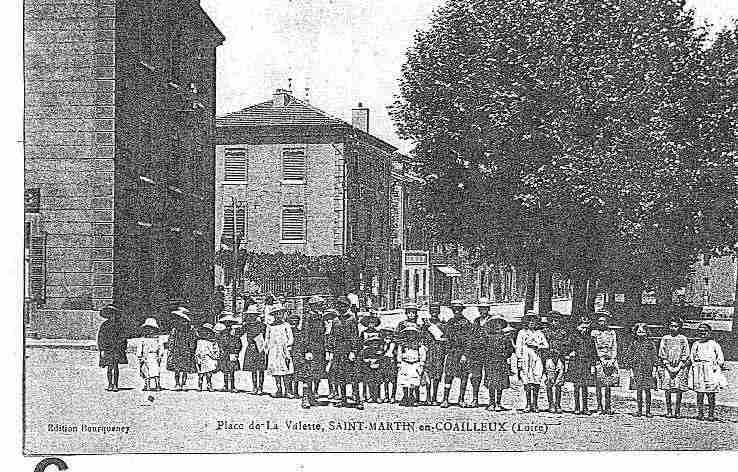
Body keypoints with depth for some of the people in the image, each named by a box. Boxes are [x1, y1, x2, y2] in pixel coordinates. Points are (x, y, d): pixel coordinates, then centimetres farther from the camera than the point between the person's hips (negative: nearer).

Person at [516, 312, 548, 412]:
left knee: (536, 383, -4)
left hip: (537, 360, 2)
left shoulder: (539, 334, 16)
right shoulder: (522, 333, 10)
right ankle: (528, 404, -3)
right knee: (527, 382, -7)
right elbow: (518, 347, 5)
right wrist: (519, 359, -3)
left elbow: (546, 345, 8)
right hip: (525, 360, -2)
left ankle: (535, 404, 2)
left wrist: (537, 346, -10)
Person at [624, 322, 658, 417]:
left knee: (647, 391, -1)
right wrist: (631, 371, 1)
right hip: (637, 370, 1)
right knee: (638, 391, 3)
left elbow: (654, 358, 5)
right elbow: (628, 358, 6)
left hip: (648, 370, -1)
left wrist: (654, 370, 0)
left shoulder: (650, 344, 4)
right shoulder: (633, 344, 5)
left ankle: (648, 411, 4)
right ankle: (639, 410, 11)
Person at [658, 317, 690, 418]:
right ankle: (669, 411, 1)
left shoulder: (683, 339, 6)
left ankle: (677, 411, -1)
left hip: (680, 367, -1)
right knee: (667, 390, -4)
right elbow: (662, 355, 5)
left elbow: (685, 356, 2)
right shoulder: (665, 338, 9)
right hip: (667, 367, 1)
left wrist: (678, 368, -7)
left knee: (678, 390, -5)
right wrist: (669, 367, -6)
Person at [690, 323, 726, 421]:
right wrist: (694, 364, 6)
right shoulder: (696, 344, 14)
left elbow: (720, 357, 7)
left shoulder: (713, 344, 6)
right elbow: (691, 356, 20)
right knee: (699, 393, 1)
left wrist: (718, 365, -4)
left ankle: (711, 414, 2)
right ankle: (700, 413, 5)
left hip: (711, 370, -2)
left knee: (711, 394, -2)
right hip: (698, 371, 2)